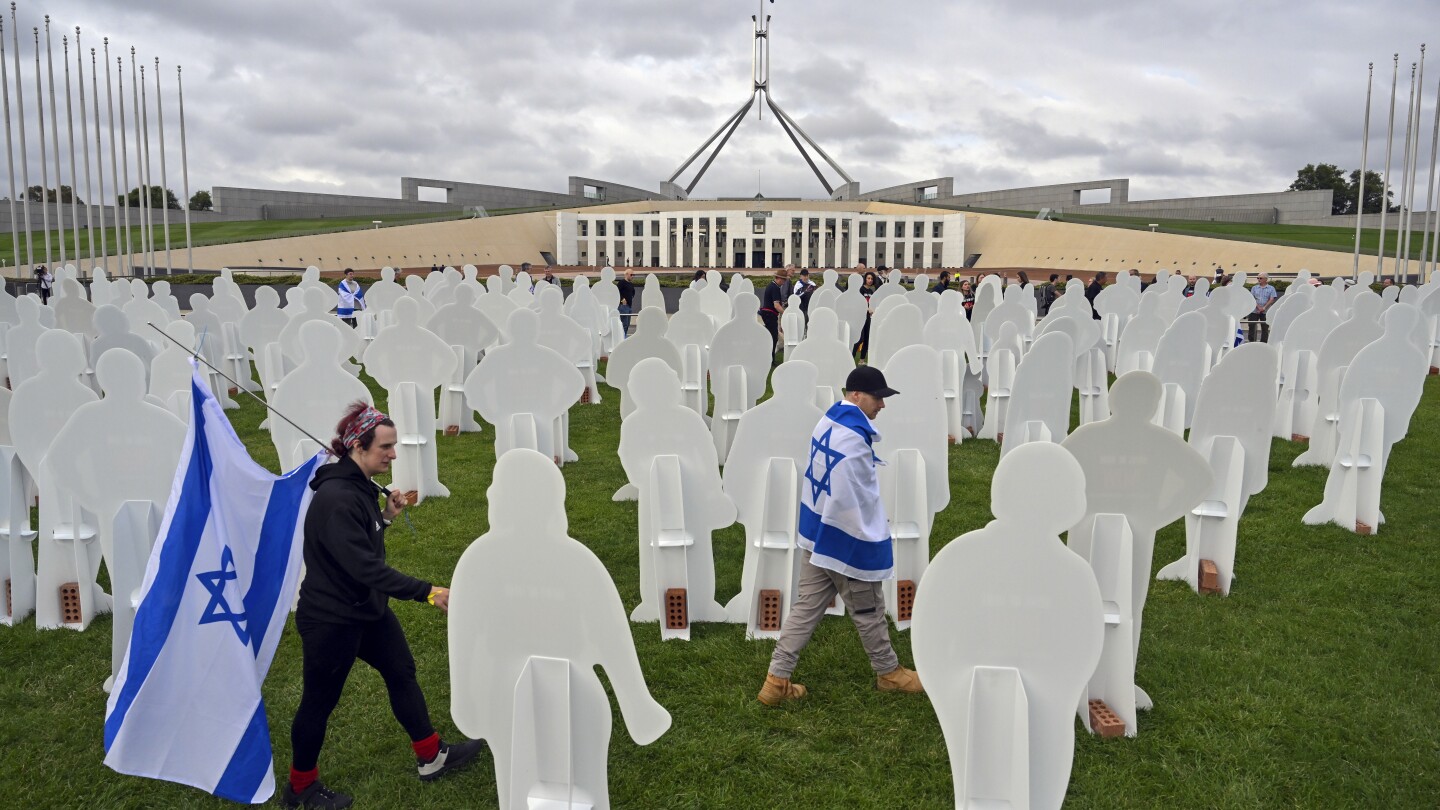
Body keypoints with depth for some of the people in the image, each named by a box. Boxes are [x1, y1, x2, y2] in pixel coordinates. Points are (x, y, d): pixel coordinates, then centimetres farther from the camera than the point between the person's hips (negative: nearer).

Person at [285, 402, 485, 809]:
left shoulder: (360, 486, 0)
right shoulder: (335, 499, -30)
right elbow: (366, 568, -33)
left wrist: (386, 515, -4)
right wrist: (427, 592, -33)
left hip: (368, 608, 9)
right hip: (330, 620, -9)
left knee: (402, 671, 17)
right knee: (320, 701, 10)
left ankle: (431, 756, 34)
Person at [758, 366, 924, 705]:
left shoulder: (829, 421, 5)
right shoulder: (853, 436, -26)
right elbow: (851, 501, -25)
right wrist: (871, 540, -14)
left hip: (817, 534, 9)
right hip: (846, 540, -9)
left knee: (806, 607, 13)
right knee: (869, 612, 13)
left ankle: (777, 680, 15)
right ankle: (889, 672, 33)